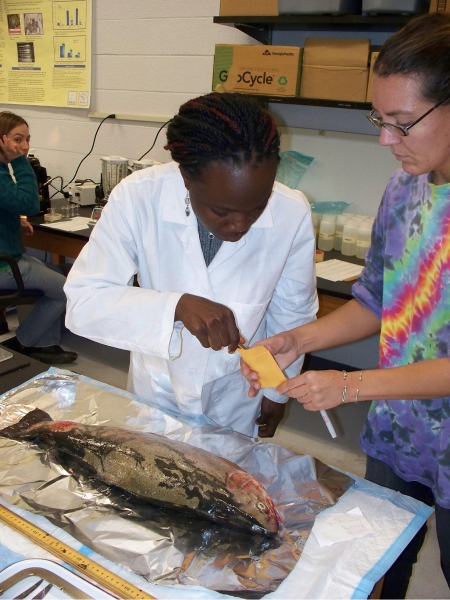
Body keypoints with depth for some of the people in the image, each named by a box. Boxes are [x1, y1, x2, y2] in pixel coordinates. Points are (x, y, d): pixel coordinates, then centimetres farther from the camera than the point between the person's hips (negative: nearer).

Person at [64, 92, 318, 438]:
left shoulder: (293, 214, -23)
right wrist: (177, 307, -41)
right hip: (157, 391, 0)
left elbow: (293, 314, -7)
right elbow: (82, 301, -26)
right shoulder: (138, 198, -26)